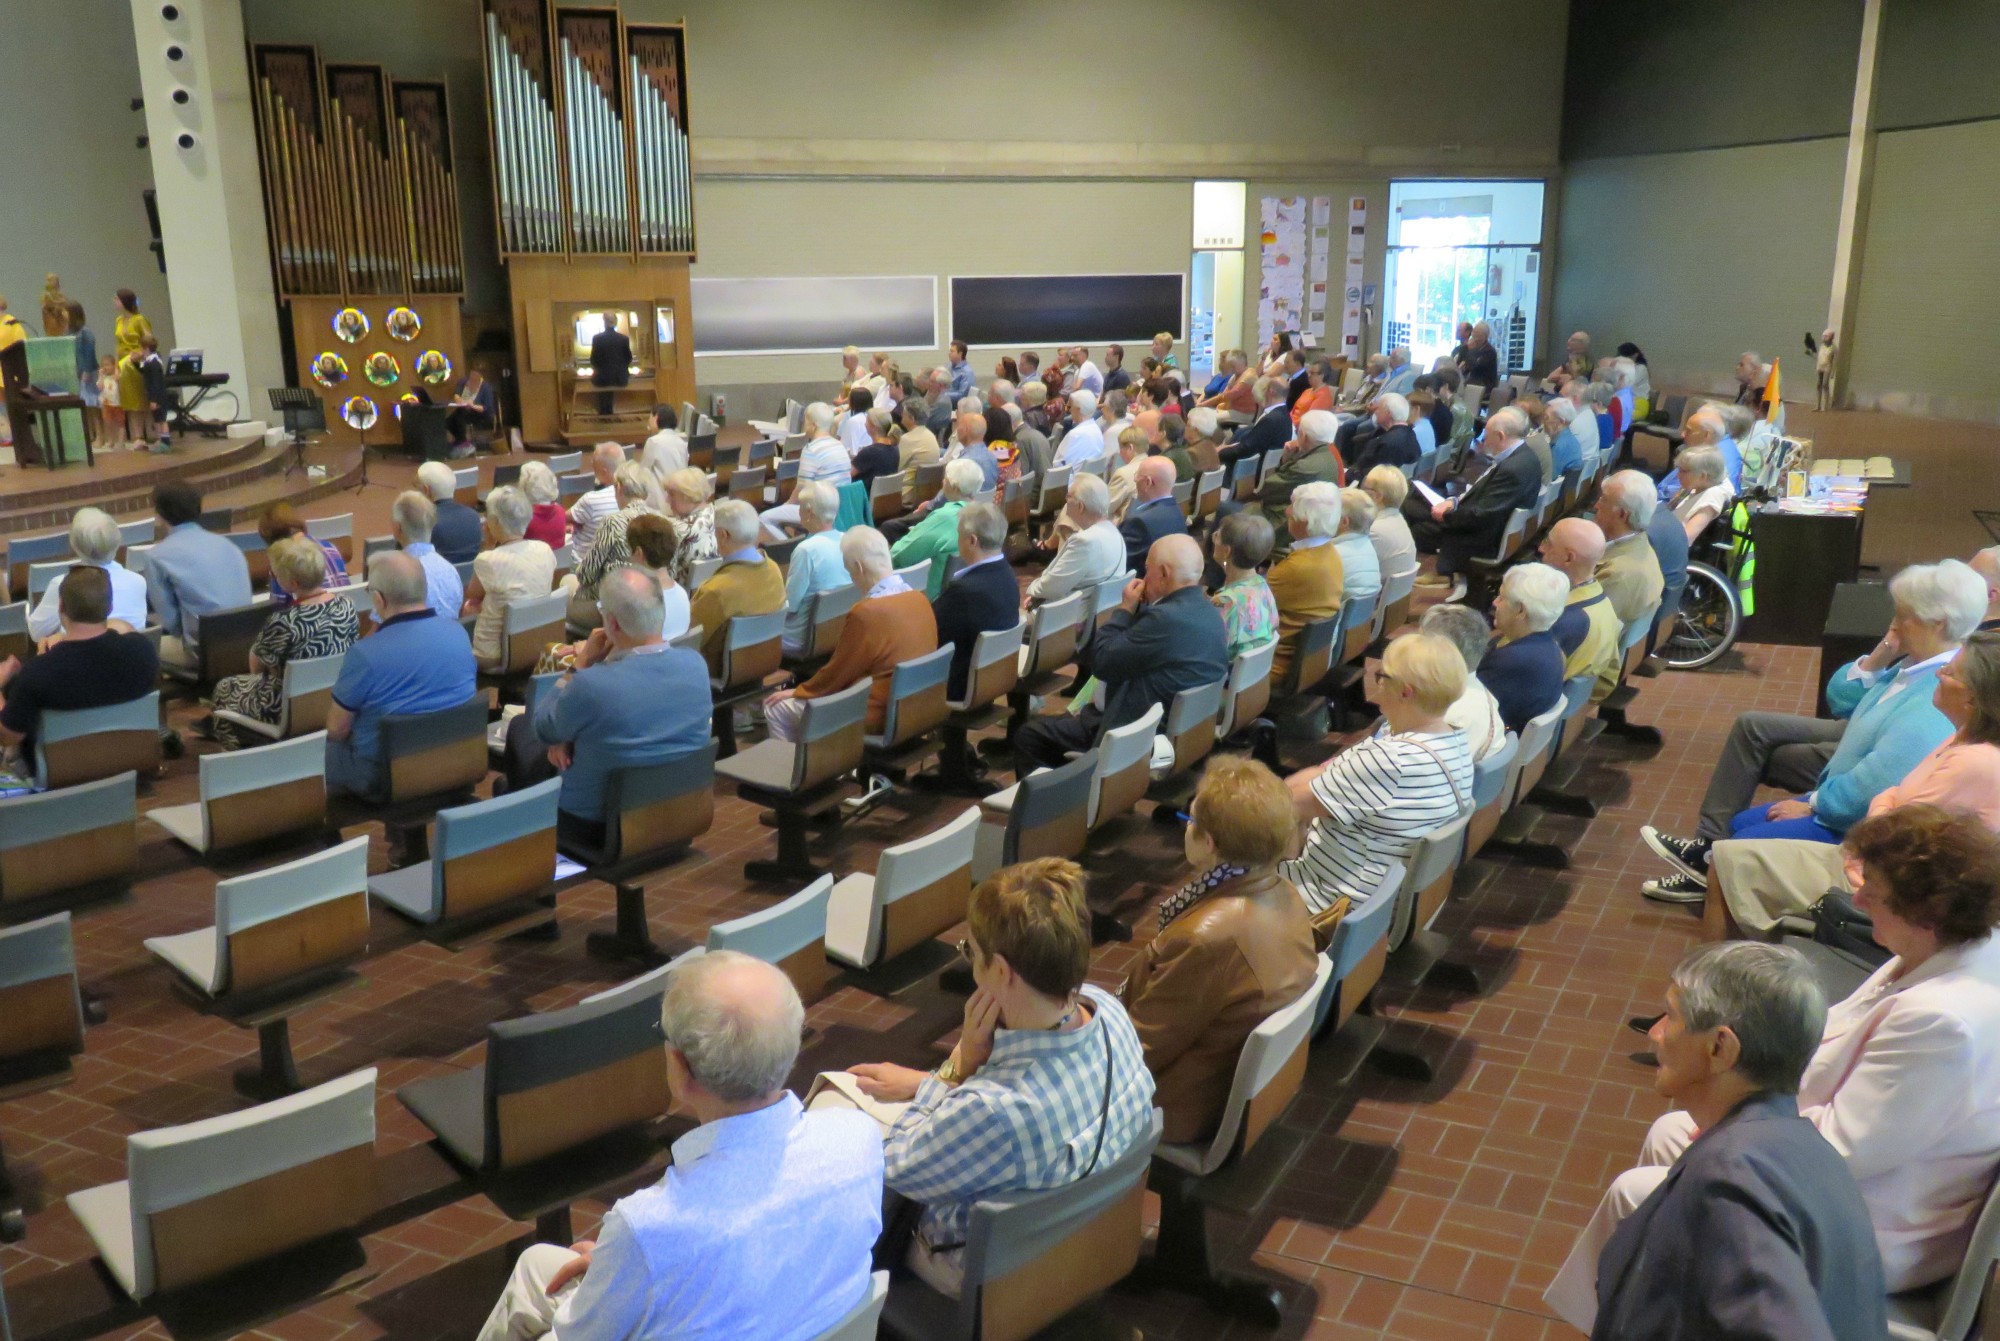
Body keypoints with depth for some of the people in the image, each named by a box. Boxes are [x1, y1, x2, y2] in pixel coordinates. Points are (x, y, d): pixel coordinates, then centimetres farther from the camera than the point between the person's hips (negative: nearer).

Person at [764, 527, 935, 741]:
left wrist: (797, 692, 6)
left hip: (874, 717, -8)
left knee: (776, 708, 9)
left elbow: (837, 673, -12)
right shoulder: (919, 599, 0)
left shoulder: (866, 612, -24)